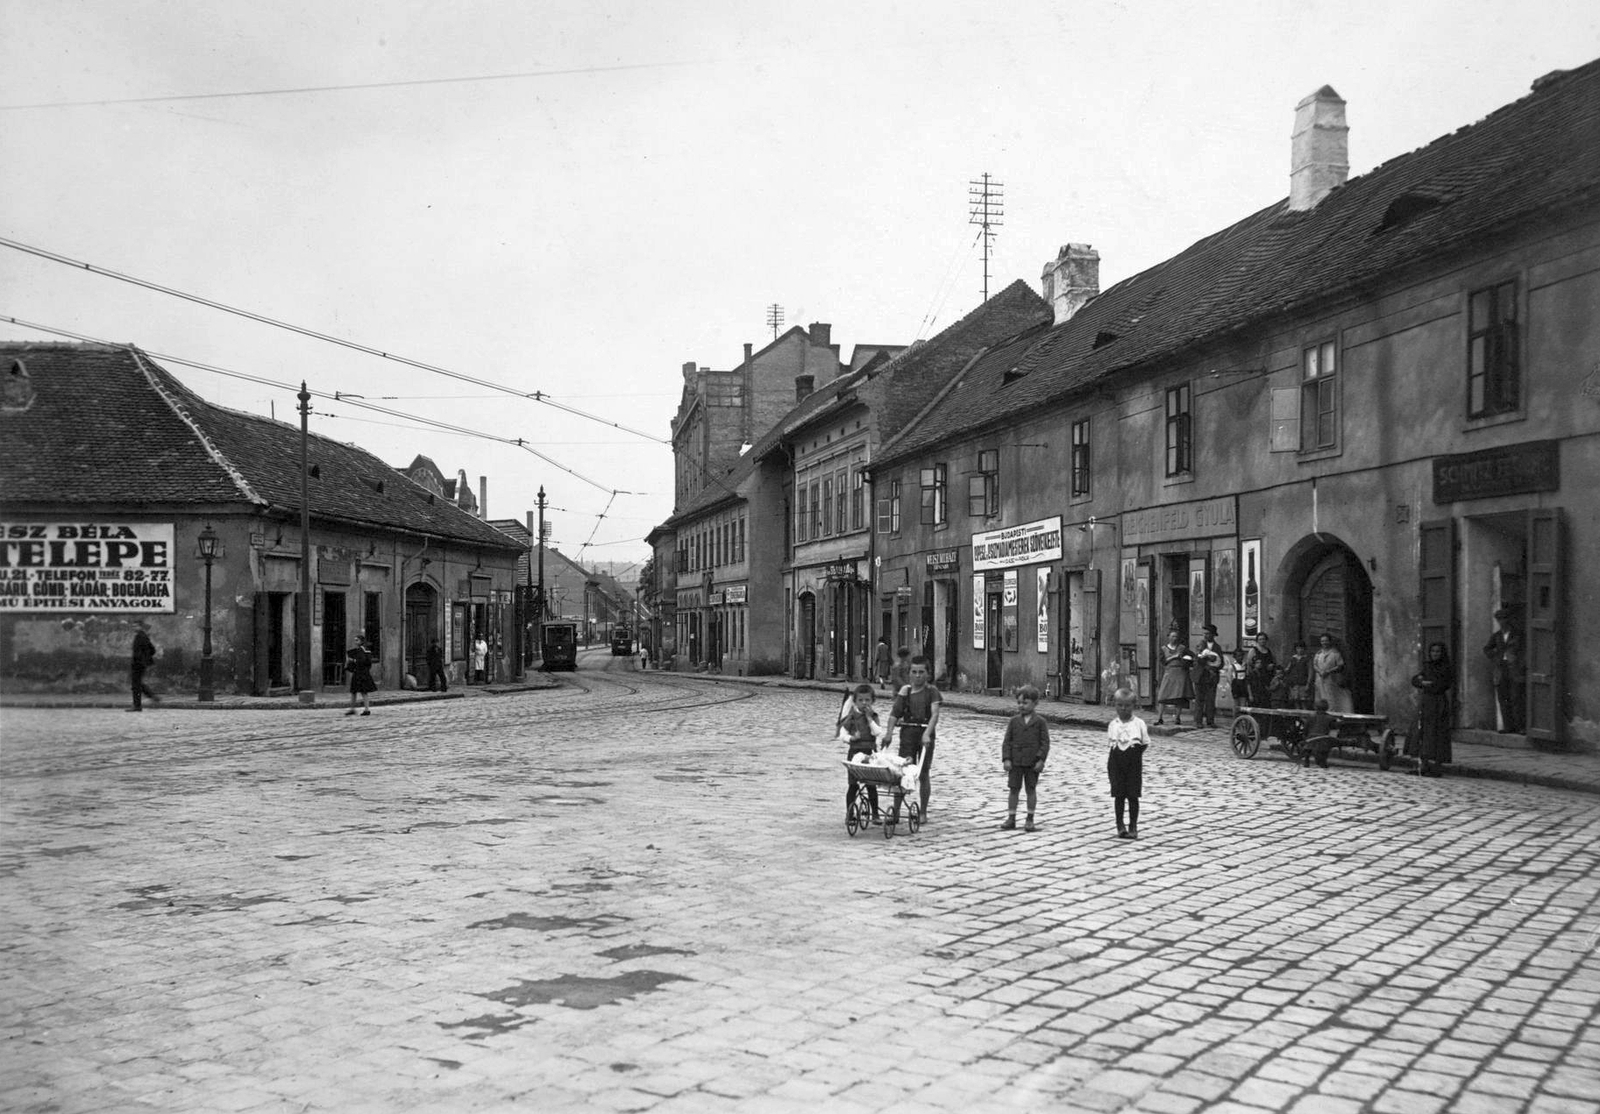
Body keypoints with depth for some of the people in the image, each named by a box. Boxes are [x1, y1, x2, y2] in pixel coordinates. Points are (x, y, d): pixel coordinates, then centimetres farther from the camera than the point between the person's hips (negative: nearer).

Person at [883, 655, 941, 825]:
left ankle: (923, 813, 15)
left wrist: (927, 733, -27)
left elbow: (935, 714, -13)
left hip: (925, 735, -1)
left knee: (924, 774, 5)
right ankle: (896, 810, -4)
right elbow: (895, 714, 5)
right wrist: (888, 732, -10)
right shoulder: (905, 691, 7)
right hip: (908, 733, 2)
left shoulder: (932, 691, 0)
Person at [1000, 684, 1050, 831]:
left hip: (1032, 762, -2)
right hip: (1015, 762, 2)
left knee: (1031, 789, 5)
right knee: (1013, 789, 4)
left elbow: (1045, 742, -4)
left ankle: (1030, 820, 13)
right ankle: (1011, 819, 11)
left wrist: (1041, 759, -13)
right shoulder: (1014, 721, 5)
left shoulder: (1040, 722, -1)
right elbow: (1007, 741, 3)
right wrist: (1006, 759, -6)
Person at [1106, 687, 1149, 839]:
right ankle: (1120, 825, 12)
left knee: (1133, 795, 0)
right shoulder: (1112, 724, 5)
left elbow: (1144, 744, 4)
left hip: (1134, 763, -2)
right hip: (1116, 763, 2)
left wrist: (1134, 754, -5)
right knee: (1119, 795, 2)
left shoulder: (1139, 724, -1)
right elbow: (1110, 742, 11)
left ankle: (1133, 827, 9)